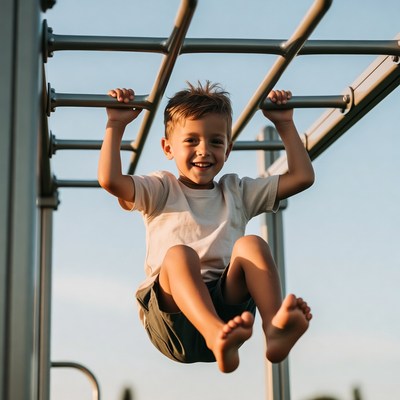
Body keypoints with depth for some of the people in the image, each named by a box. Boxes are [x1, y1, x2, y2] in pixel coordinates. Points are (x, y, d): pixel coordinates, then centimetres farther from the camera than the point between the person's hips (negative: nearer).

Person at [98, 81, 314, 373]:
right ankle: (217, 337, -61)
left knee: (251, 244, -25)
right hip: (173, 307, -2)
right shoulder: (162, 189, 18)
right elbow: (110, 179, -1)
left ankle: (275, 330, -51)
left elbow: (303, 176, 23)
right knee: (178, 253, -34)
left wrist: (285, 124, 25)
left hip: (228, 301, 2)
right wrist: (116, 124, 4)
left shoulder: (236, 192, 27)